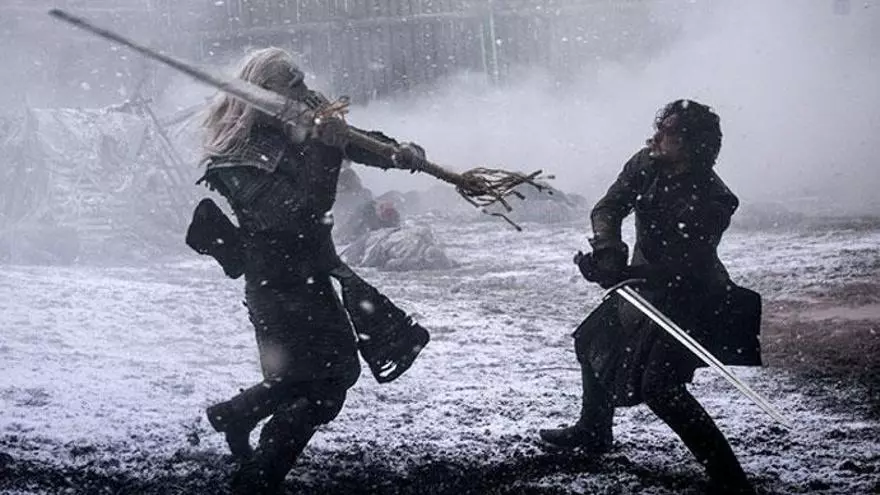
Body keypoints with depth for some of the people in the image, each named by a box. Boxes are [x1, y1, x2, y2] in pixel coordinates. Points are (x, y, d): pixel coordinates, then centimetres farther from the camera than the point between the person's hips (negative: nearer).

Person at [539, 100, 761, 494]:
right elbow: (607, 209, -12)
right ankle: (593, 432, 49)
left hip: (690, 301, -9)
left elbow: (680, 269, -30)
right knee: (592, 341, 24)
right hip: (647, 287, 9)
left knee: (659, 385, -24)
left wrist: (621, 273, -39)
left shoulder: (709, 202, -30)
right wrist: (608, 249, -33)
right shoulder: (646, 165, -10)